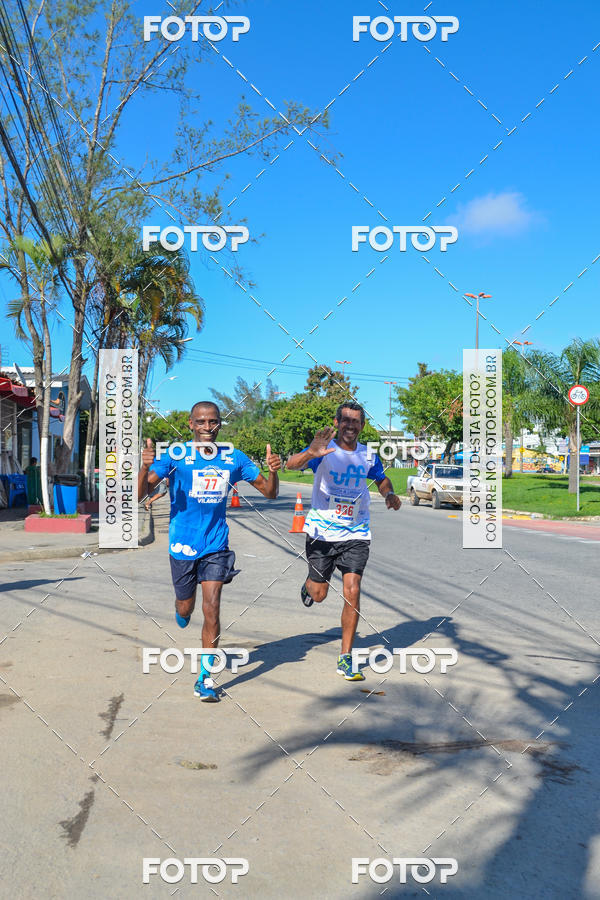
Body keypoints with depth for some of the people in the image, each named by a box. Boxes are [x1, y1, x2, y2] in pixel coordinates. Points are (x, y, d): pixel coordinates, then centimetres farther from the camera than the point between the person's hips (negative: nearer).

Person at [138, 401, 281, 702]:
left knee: (211, 608, -9)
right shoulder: (175, 456, -9)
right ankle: (181, 617, 53)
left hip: (216, 544, 1)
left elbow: (269, 493, 5)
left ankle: (205, 677, 3)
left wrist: (273, 471, -17)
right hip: (183, 544, 0)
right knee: (186, 607, 13)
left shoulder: (234, 458, -2)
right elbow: (140, 494, -15)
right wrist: (145, 467, -36)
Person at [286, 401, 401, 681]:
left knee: (352, 592, -10)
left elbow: (382, 479, 24)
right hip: (322, 532, -2)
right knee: (319, 595, 8)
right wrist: (310, 454, -48)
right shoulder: (323, 450, -9)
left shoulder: (368, 456, 4)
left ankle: (346, 658, 3)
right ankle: (309, 585, 47)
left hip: (356, 535, 2)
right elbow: (292, 464, -26)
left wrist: (389, 494, 2)